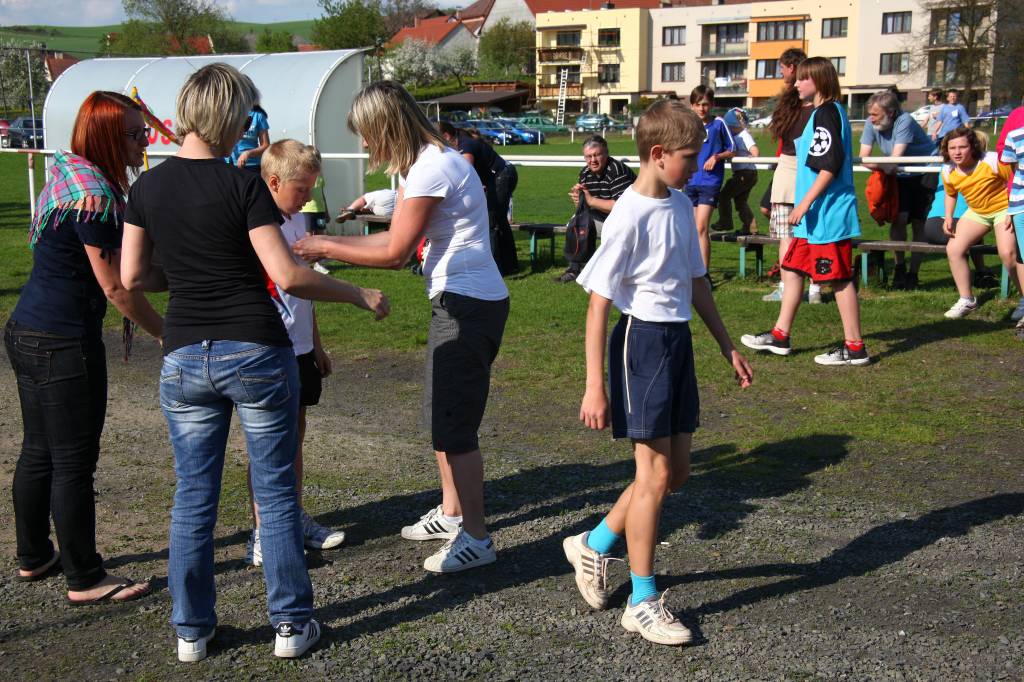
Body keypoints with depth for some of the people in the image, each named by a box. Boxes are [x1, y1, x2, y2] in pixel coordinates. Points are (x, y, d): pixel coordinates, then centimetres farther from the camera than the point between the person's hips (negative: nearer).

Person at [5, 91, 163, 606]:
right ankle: (84, 580, 11)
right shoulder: (95, 195, -20)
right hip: (65, 344, -10)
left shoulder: (68, 173, 10)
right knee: (73, 462, 0)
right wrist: (167, 334, -8)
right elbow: (116, 287, -18)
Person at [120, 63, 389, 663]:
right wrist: (360, 294, -4)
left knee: (194, 495, 13)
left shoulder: (147, 187, 3)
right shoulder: (244, 186, -11)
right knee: (276, 491, 8)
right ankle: (292, 624, 17)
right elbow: (288, 276, -16)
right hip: (256, 351, -4)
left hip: (184, 358, 4)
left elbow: (131, 277, 8)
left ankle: (191, 628, 22)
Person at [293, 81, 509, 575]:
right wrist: (329, 243, 12)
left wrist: (327, 249, -6)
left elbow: (393, 252, -15)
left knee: (454, 423, -5)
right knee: (440, 413, 20)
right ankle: (451, 512, 34)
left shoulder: (431, 169, -18)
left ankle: (475, 538, 5)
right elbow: (397, 241, 15)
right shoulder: (426, 163, 13)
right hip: (460, 301, 10)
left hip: (468, 306, -10)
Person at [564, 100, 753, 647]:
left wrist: (727, 346, 20)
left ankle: (593, 545, 30)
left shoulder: (681, 206, 7)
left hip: (679, 341, 8)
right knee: (655, 475, -2)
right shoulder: (629, 217, -17)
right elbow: (599, 304, -17)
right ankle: (643, 603, 13)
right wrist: (595, 387, -18)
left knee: (676, 471, 12)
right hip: (642, 341, -8)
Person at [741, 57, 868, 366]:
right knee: (792, 268, 13)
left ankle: (854, 347, 3)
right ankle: (780, 335, 20)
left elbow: (830, 165, -22)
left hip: (828, 214, -11)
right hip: (817, 216, 11)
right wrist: (805, 204, 23)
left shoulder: (826, 113, -14)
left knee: (840, 279, -4)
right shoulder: (827, 112, 16)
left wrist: (805, 202, -21)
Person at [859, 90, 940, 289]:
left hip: (926, 172, -4)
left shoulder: (904, 121, -27)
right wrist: (883, 166, -29)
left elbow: (895, 159, -32)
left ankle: (912, 274, 4)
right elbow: (864, 158, -15)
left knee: (918, 223, -6)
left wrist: (875, 164, -26)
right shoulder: (871, 124, -11)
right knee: (899, 218, -12)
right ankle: (899, 269, 1)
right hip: (901, 175, 4)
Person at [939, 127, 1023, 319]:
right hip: (976, 213, 6)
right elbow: (950, 194, 11)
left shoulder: (993, 161, -25)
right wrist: (948, 217, -3)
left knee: (1008, 253, -26)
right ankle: (966, 300, 4)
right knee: (953, 249, -10)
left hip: (1004, 209, -6)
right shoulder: (948, 172, -9)